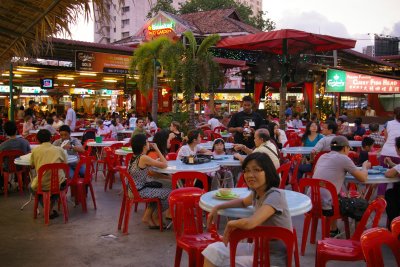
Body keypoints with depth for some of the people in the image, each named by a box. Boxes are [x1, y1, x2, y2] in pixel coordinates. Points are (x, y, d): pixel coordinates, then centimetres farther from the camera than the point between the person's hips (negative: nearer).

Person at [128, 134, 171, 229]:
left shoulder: (134, 156, 7)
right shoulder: (144, 158, -20)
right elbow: (164, 165, -17)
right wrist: (157, 149, -10)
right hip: (139, 192, -9)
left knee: (158, 187, 28)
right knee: (169, 193, 0)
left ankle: (148, 216, 25)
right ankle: (153, 217, 16)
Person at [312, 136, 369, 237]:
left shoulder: (322, 157, 13)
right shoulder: (344, 158, -4)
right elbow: (363, 178, 1)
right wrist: (365, 167, 24)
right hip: (326, 207, -7)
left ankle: (333, 230, 44)